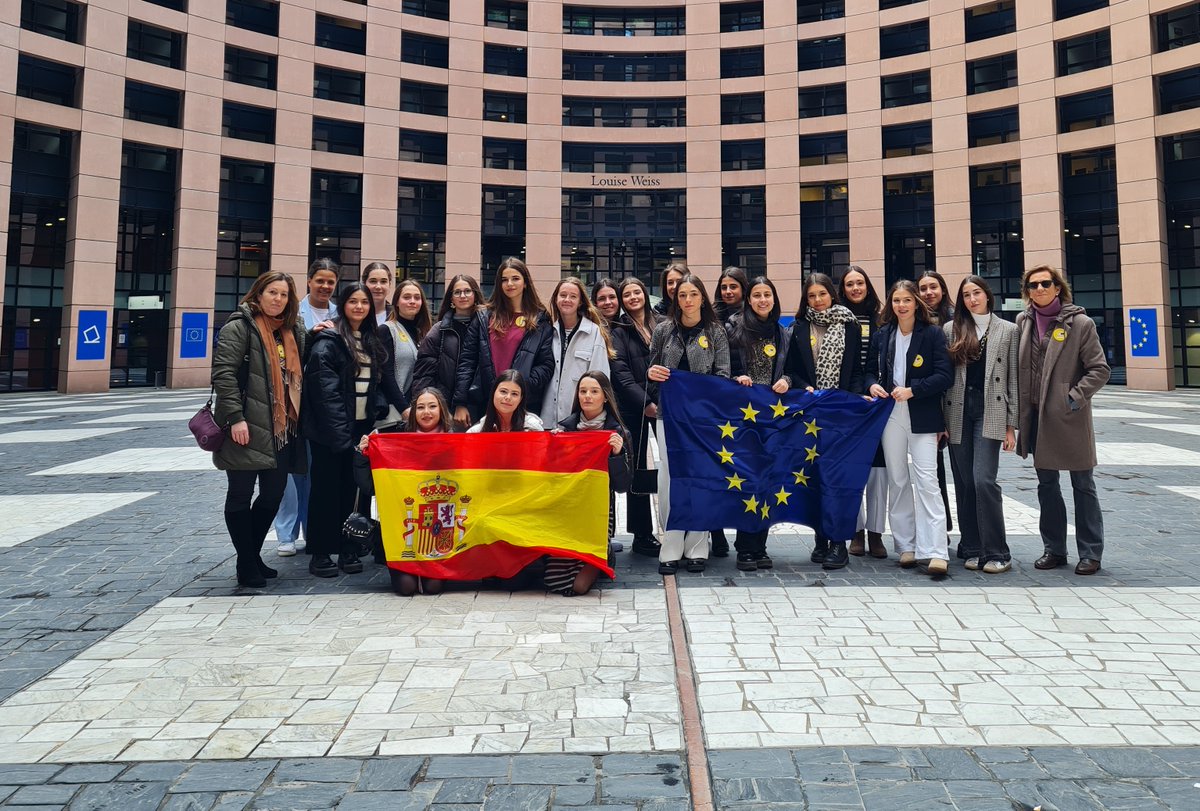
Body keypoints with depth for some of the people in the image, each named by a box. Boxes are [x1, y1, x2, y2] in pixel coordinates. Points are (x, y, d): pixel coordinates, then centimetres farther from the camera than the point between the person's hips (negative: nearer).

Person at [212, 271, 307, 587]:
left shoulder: (291, 331, 16)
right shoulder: (239, 326, -5)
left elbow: (297, 375, 25)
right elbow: (223, 373, -14)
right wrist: (235, 417, -20)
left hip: (282, 429, 7)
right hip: (248, 429, -7)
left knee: (274, 494, 11)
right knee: (241, 495, 2)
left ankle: (253, 556, 27)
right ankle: (246, 566, 10)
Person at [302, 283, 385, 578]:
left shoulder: (370, 340, 15)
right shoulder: (328, 340, -8)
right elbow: (325, 387, -15)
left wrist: (373, 417, 9)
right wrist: (339, 428, -20)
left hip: (359, 425, 6)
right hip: (330, 428, -6)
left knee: (350, 487, 11)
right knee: (326, 487, 1)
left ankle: (347, 549, 18)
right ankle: (321, 553, 9)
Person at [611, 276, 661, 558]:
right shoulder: (619, 330, 5)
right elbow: (620, 371, -5)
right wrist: (645, 402, -13)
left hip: (663, 403, 2)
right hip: (634, 407, -2)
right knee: (638, 468, 2)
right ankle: (642, 534, 8)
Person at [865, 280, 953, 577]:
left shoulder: (933, 334, -2)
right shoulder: (881, 335, 10)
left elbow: (945, 375, -8)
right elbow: (870, 370, 16)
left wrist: (912, 390, -18)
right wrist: (872, 384, -6)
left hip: (922, 417, -4)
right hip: (890, 415, 4)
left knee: (926, 481, -10)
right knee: (897, 481, 8)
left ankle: (934, 551, -9)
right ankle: (906, 546, 17)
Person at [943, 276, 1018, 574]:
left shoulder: (1008, 330, 7)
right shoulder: (952, 329, 9)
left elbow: (1013, 379, 5)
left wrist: (1011, 426, 0)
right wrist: (941, 420, 0)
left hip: (990, 413, -2)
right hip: (958, 413, 2)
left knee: (983, 480, -12)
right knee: (964, 483, 4)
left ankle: (996, 553, -2)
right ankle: (972, 549, 15)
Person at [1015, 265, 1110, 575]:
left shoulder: (1079, 323, -6)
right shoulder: (1024, 323, 6)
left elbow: (1099, 369, -7)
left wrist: (1075, 398, -16)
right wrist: (1019, 412, 4)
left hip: (1070, 417, -4)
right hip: (1037, 417, 4)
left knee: (1083, 486, 6)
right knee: (1047, 486, 12)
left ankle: (1090, 554, 16)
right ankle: (1054, 549, 23)